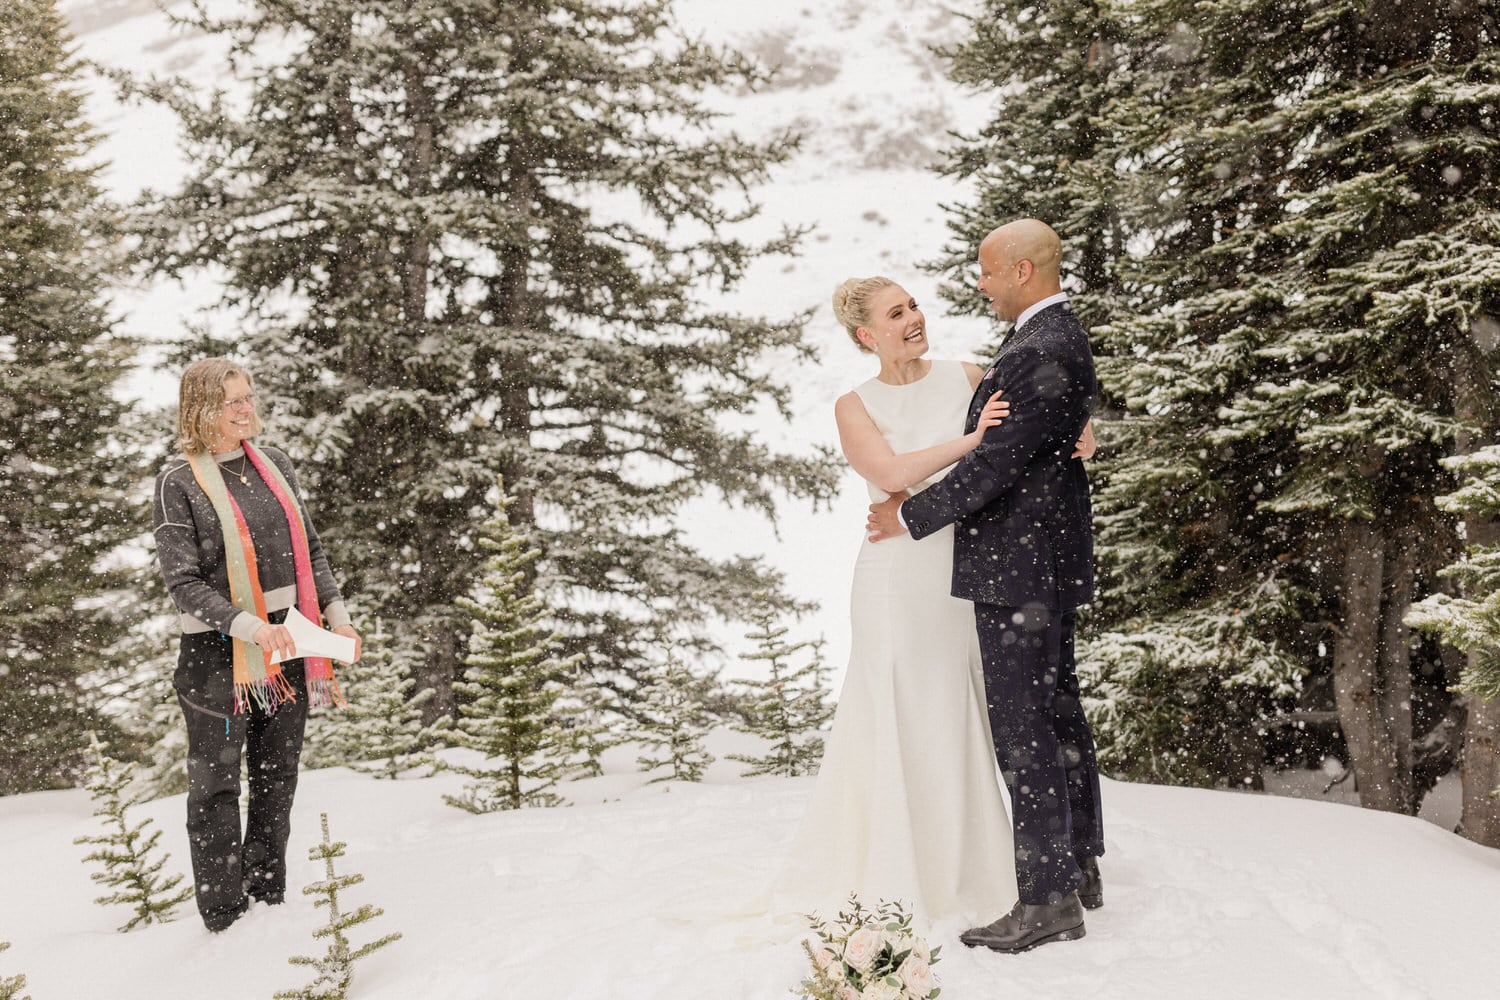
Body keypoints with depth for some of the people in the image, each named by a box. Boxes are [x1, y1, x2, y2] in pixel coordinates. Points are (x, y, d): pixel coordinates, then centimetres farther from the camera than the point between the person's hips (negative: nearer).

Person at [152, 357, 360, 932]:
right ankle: (224, 923, 12)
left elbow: (310, 552, 15)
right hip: (219, 652, -5)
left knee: (278, 782, 12)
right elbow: (183, 582, -13)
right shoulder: (178, 482, -7)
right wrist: (249, 626, -26)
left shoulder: (274, 465, 9)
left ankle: (269, 905, 25)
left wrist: (337, 616, 3)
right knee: (216, 788, 2)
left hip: (288, 648, 6)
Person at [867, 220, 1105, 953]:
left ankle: (1048, 900, 3)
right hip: (1049, 560, 11)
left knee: (1022, 730, -5)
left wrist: (912, 518, -13)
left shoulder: (1043, 352, -20)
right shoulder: (1057, 338, 14)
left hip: (1018, 566, -11)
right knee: (1058, 713, 18)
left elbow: (996, 461, -22)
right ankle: (1079, 867, 31)